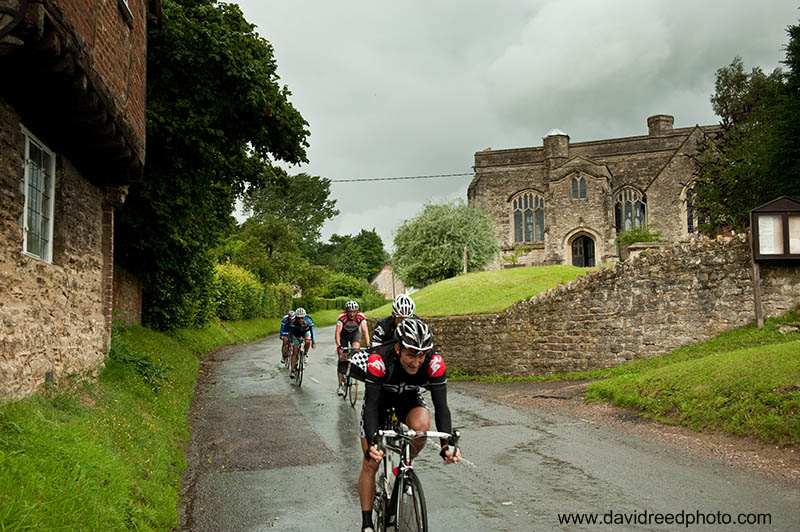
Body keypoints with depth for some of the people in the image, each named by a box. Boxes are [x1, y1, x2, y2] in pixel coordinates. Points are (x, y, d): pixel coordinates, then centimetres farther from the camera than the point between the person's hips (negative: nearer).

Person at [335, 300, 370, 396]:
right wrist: (338, 345, -52)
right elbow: (337, 332, -39)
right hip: (344, 334, -1)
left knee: (356, 348, -30)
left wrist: (368, 345, -47)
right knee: (342, 359, -6)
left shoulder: (361, 317, -28)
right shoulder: (342, 318, -32)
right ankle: (341, 385, 1)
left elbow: (365, 331, -35)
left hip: (355, 333, 1)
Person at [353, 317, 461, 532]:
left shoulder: (435, 363, -32)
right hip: (380, 399, -1)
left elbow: (441, 406, -32)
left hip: (409, 399, 1)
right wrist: (372, 442, -53)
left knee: (421, 424, -33)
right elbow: (371, 405, -39)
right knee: (371, 463, -5)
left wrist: (447, 443, -46)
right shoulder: (378, 360, -38)